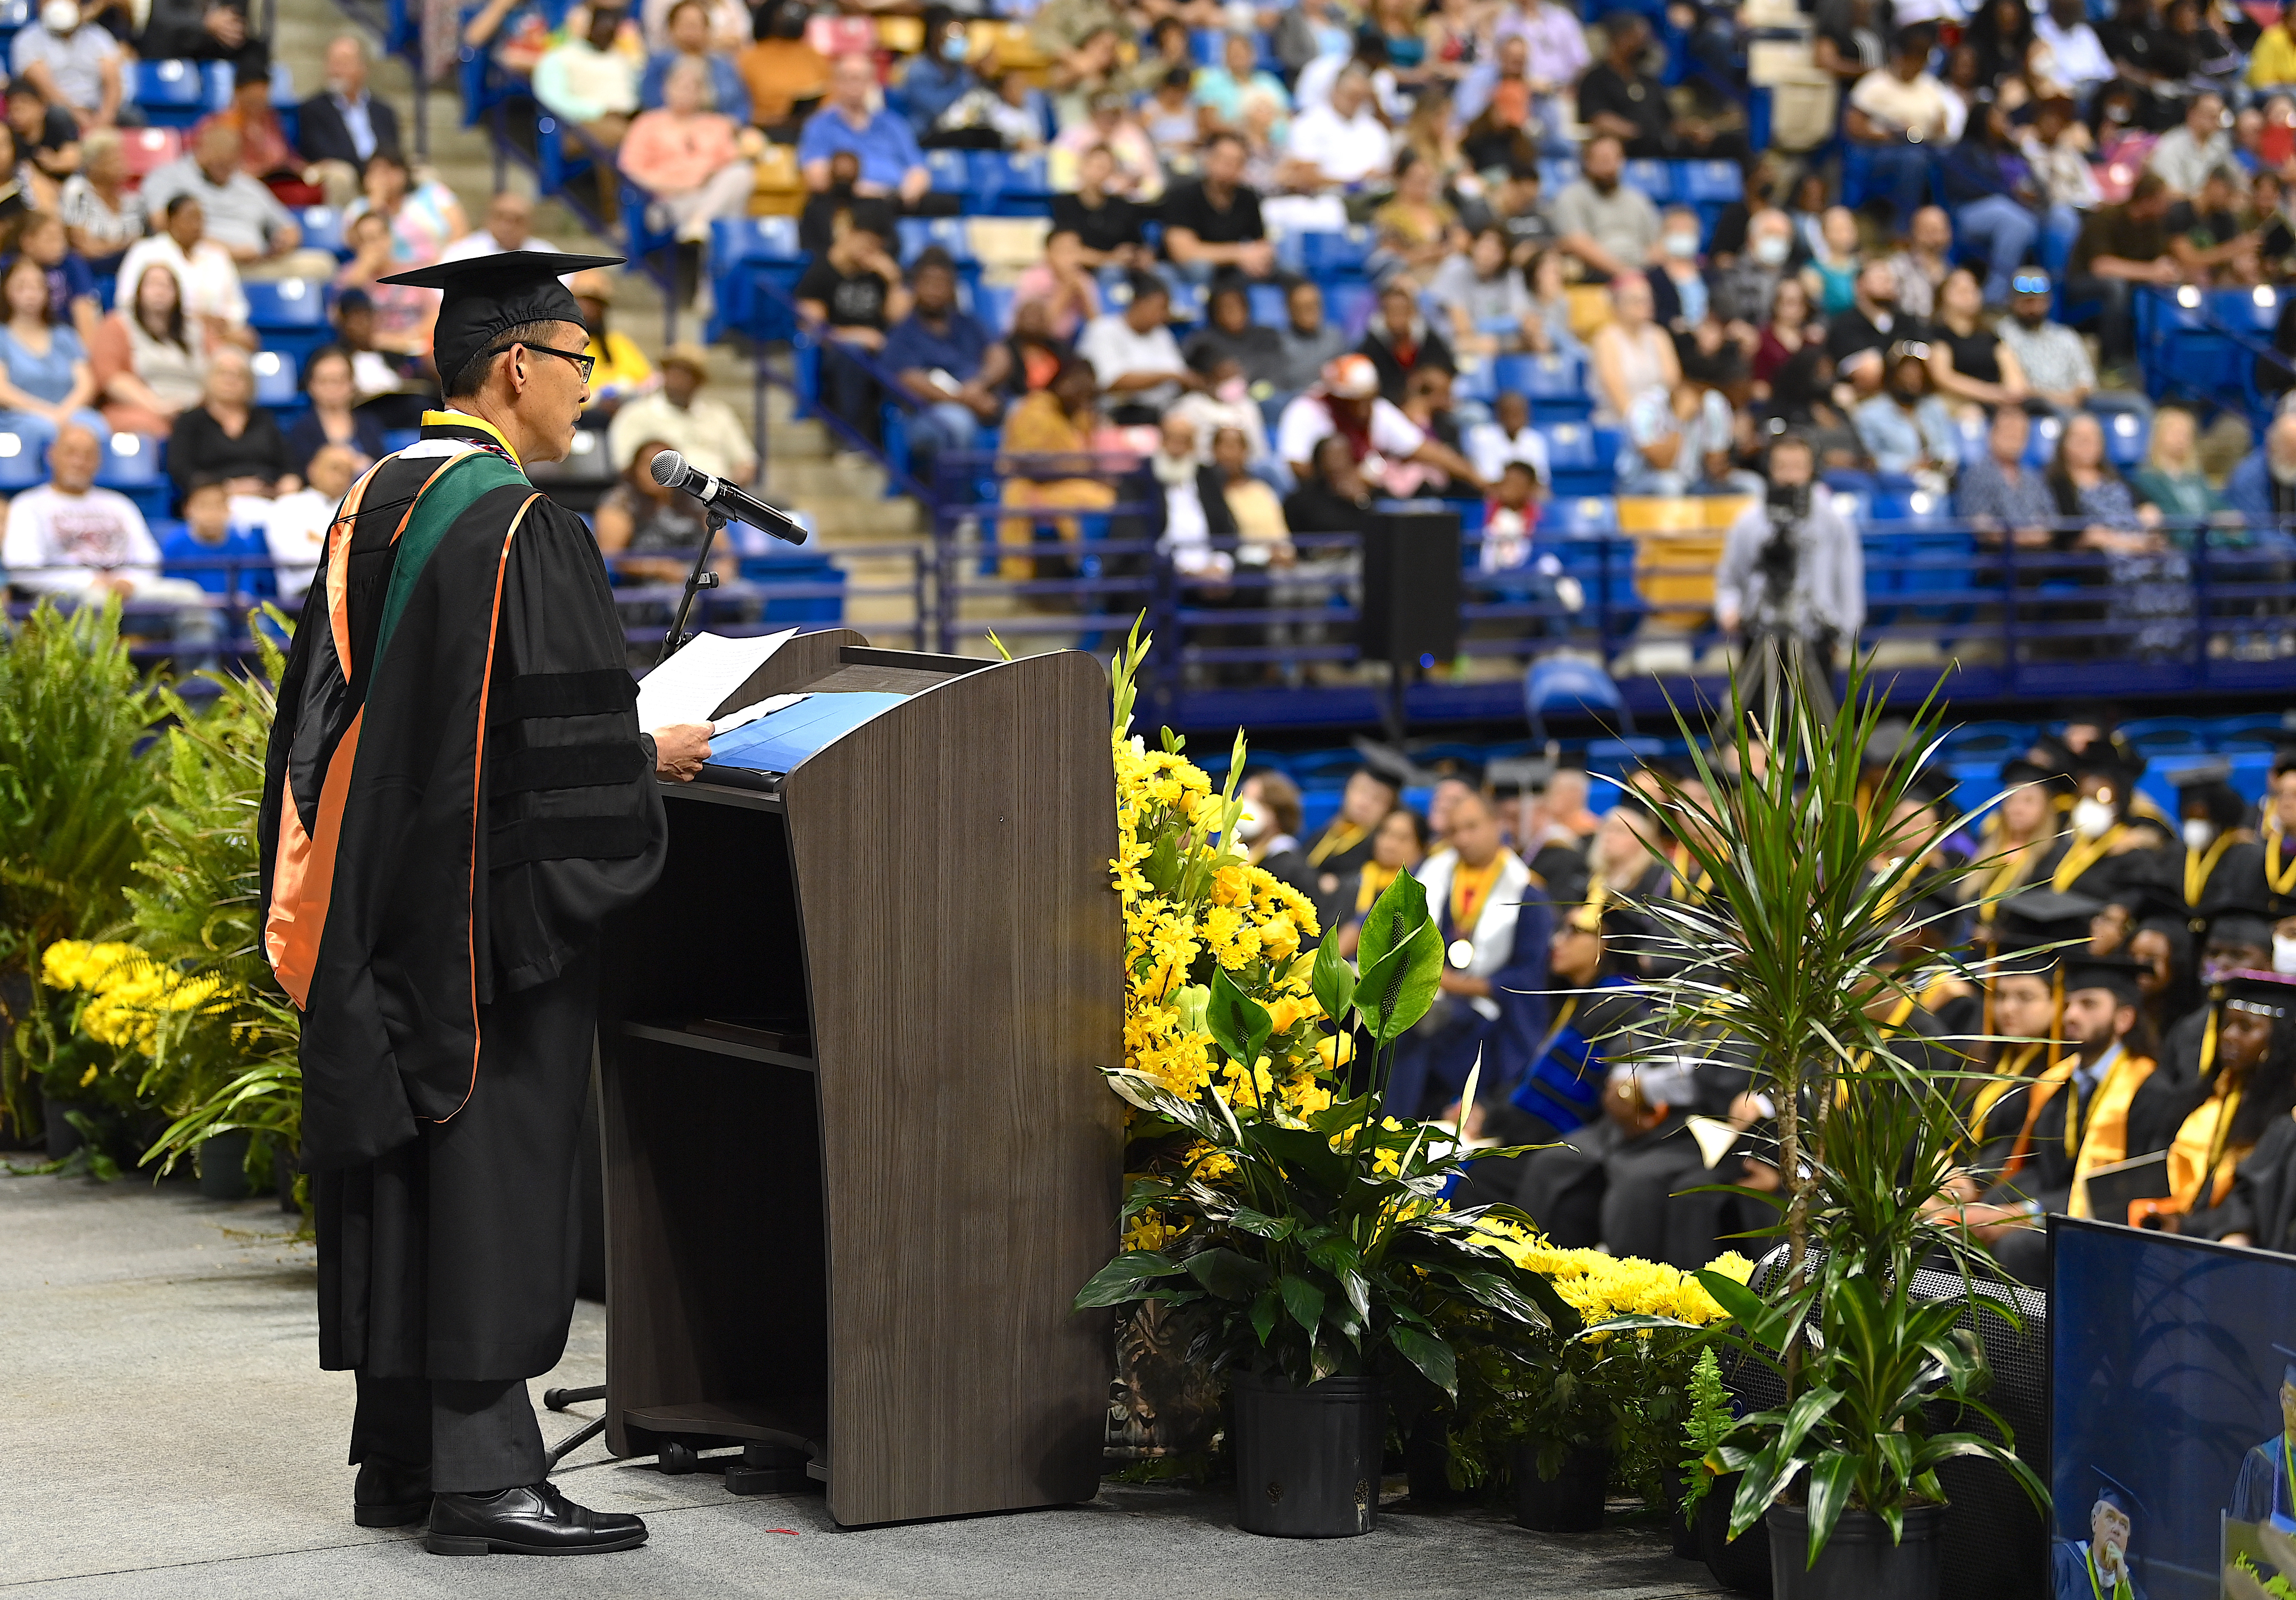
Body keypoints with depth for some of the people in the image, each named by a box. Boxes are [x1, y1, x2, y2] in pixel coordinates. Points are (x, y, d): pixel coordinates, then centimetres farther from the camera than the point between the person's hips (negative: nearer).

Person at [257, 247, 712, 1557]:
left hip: (380, 896, 9)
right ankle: (482, 1470, -4)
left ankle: (399, 1457, 18)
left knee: (403, 1163, 12)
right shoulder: (523, 528, -16)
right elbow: (567, 728, -19)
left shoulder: (376, 504, 11)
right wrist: (656, 757, 0)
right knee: (494, 1155, -5)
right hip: (495, 898, -9)